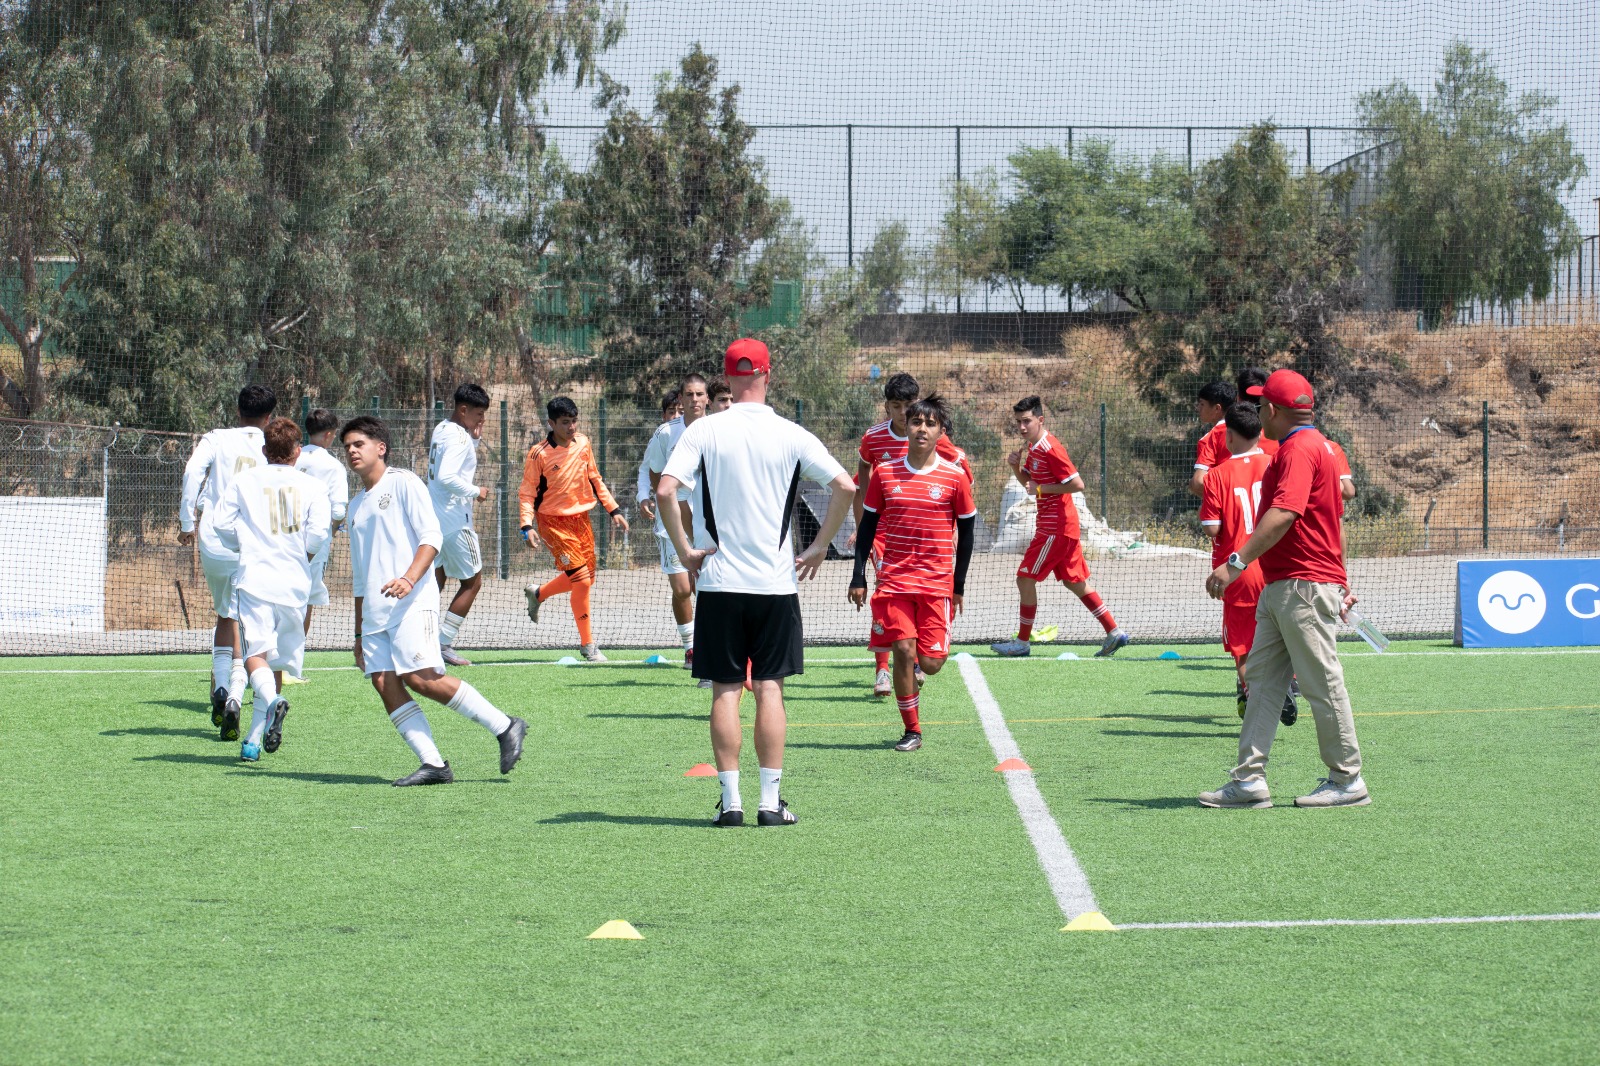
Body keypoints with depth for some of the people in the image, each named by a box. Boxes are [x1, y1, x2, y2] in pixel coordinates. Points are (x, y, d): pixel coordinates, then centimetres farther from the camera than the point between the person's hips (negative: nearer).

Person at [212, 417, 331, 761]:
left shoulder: (245, 481, 7)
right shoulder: (312, 486, 6)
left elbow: (223, 525, 5)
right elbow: (319, 533, -5)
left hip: (254, 576, -1)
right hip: (295, 582, 2)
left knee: (256, 654, -10)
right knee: (277, 662, 10)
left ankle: (272, 700, -42)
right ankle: (254, 741, 11)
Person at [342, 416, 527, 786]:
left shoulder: (404, 483, 2)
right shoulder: (356, 505, 25)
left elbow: (431, 535, -9)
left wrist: (409, 579, -24)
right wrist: (359, 633, 25)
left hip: (411, 603, -8)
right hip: (374, 612, 8)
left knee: (421, 678, -19)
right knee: (384, 683, -9)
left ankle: (505, 727, -8)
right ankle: (433, 764, -12)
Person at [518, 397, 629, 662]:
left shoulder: (583, 444, 3)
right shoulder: (539, 454, -13)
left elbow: (595, 479, 15)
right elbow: (527, 493, -9)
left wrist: (613, 510, 12)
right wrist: (527, 525, -21)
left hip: (581, 518, 6)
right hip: (554, 522, -6)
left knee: (585, 579, 12)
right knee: (581, 581, -12)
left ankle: (537, 593, 40)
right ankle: (587, 645, 2)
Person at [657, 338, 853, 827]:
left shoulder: (703, 431, -3)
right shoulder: (791, 435, -1)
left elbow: (665, 491, -13)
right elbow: (845, 486, -5)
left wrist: (684, 549, -3)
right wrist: (819, 548, 4)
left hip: (718, 582, 0)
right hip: (777, 581, 0)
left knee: (725, 691, 4)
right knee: (770, 688, 4)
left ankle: (730, 800, 2)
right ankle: (771, 801, 3)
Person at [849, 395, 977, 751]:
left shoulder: (954, 476, -1)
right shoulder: (884, 473, 3)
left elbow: (967, 529, 6)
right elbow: (868, 523, 9)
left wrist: (959, 585, 5)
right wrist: (858, 578, 3)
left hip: (937, 583, -1)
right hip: (894, 581, 1)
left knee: (931, 663, -5)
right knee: (903, 651, -8)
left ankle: (918, 664, 33)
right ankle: (911, 731, 4)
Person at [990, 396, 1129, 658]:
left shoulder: (1050, 449, -18)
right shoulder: (1033, 447, 11)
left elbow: (1078, 484, -22)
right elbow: (1027, 481, 25)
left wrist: (1042, 489, -17)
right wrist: (1016, 466, 4)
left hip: (1056, 526, -10)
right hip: (1064, 526, 10)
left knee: (1026, 578, -5)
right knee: (1075, 582, 13)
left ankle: (1022, 642, 3)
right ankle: (1114, 632, 14)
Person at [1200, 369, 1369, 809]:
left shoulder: (1300, 450, -14)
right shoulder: (1310, 446, 19)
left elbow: (1283, 514, -27)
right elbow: (1334, 519, 24)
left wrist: (1236, 563, -32)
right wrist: (1341, 583, 27)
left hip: (1304, 587, -11)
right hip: (1279, 587, 11)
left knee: (1322, 683, -4)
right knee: (1262, 678, 6)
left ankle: (1347, 781, 4)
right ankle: (1250, 779, 4)